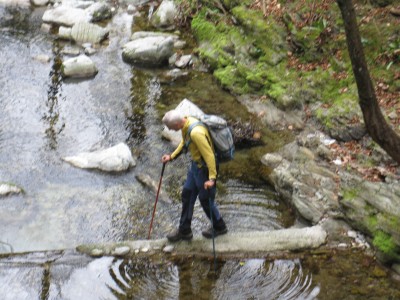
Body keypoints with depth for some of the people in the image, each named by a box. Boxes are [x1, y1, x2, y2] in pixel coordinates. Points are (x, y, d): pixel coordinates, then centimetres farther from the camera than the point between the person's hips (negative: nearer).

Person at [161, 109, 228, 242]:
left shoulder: (196, 133, -34)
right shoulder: (186, 123, -4)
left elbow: (209, 155, -31)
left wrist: (212, 178, -30)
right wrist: (172, 156, 16)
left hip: (205, 169, -9)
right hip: (195, 164, 9)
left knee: (206, 200, 9)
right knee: (187, 195, 16)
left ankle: (219, 227, 34)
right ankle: (184, 230, 29)